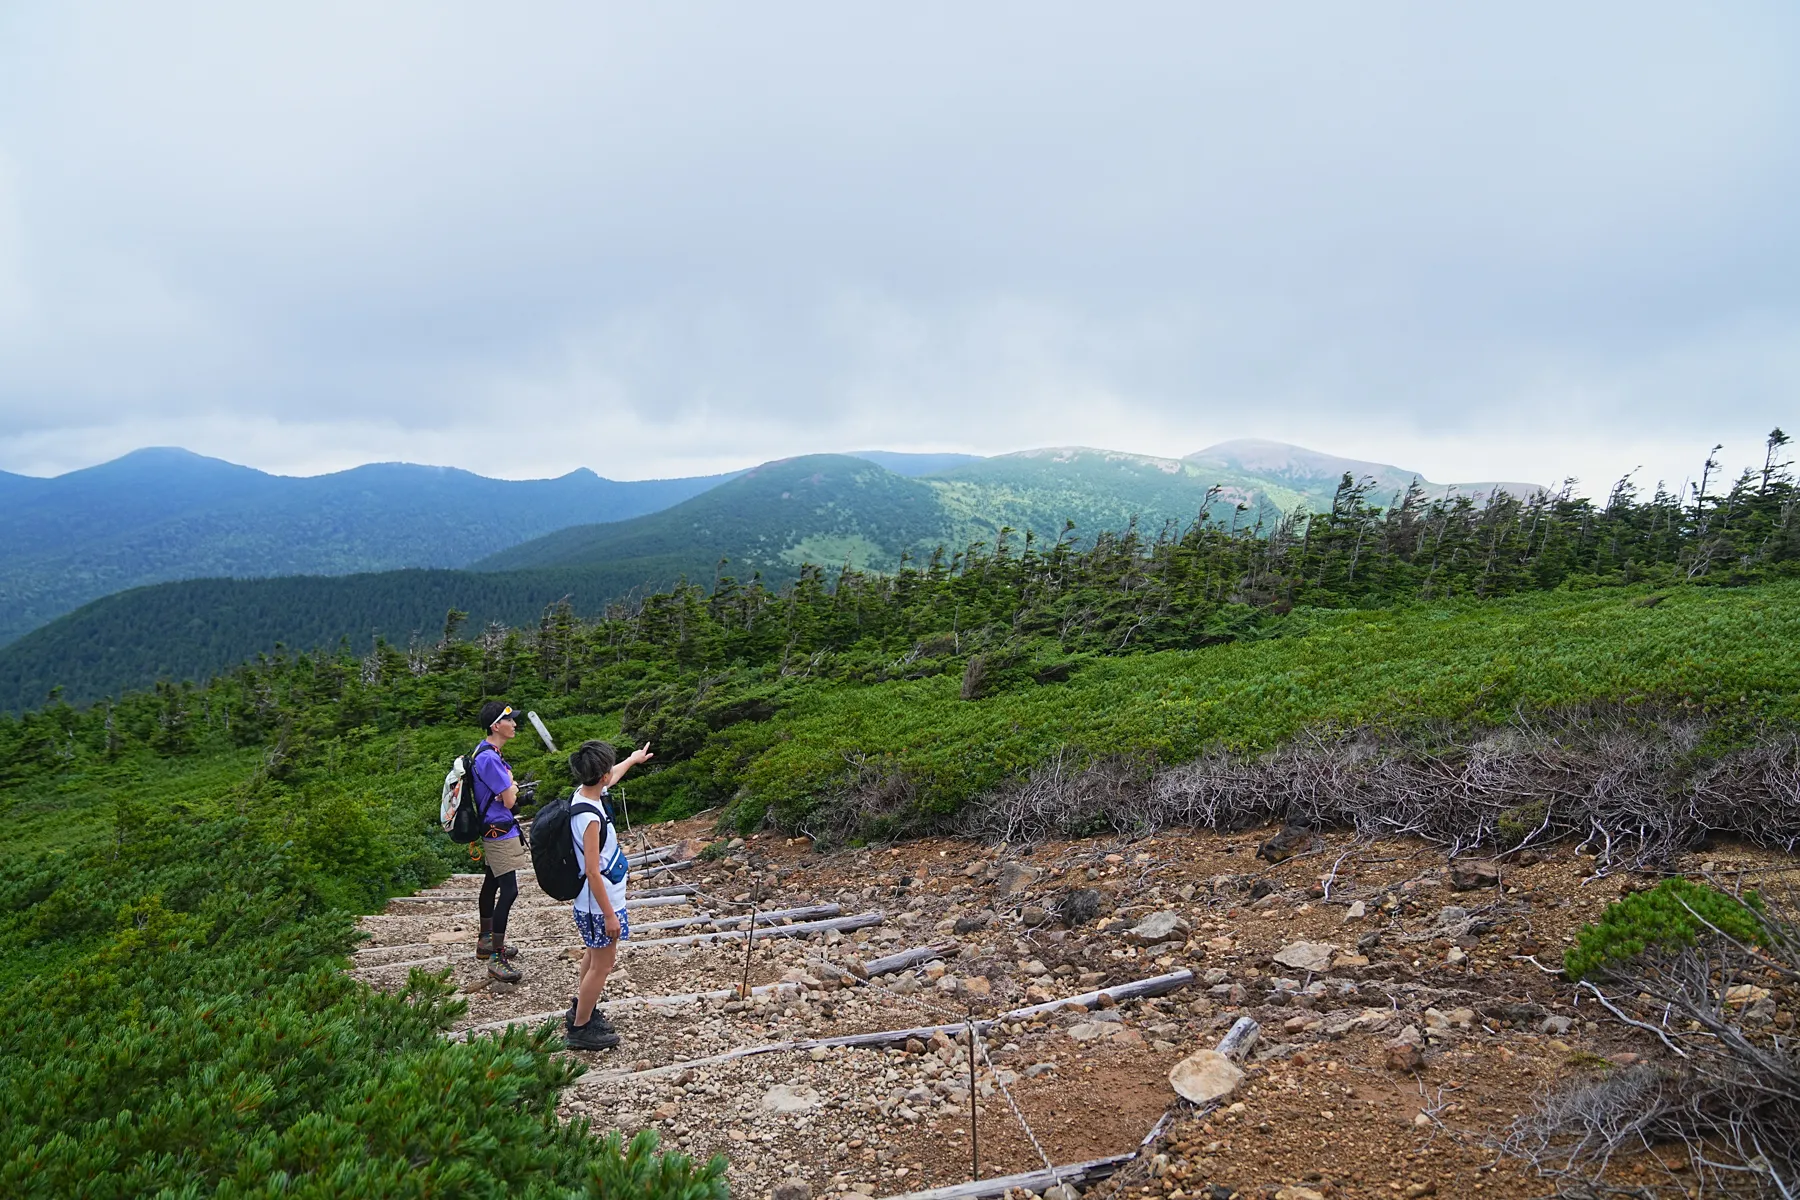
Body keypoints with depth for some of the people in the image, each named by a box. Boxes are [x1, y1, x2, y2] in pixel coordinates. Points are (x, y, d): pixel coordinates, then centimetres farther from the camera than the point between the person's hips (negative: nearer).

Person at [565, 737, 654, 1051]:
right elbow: (592, 872, -28)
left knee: (595, 956, 26)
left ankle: (581, 1008, 43)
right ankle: (579, 1030, 19)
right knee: (602, 965, 6)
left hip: (594, 903, 10)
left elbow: (611, 778, 22)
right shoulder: (589, 817, -31)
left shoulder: (586, 792, -3)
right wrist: (609, 915, -21)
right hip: (599, 906, -10)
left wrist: (633, 759, 40)